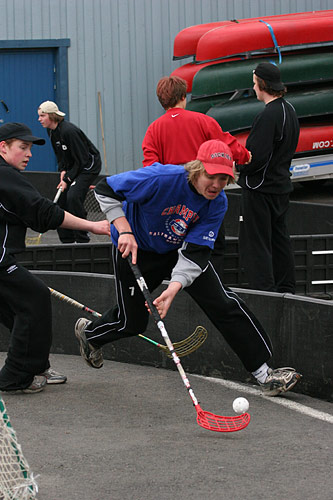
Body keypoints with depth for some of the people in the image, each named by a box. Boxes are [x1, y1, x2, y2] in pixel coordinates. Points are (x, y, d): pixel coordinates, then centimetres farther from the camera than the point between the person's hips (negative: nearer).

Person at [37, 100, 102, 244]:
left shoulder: (68, 131, -27)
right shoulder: (51, 131, 1)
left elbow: (82, 159, -24)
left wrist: (68, 179, -20)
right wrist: (63, 170, -3)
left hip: (89, 165, -10)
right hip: (73, 166, 10)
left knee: (73, 196, -26)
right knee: (61, 198, 2)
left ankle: (82, 239, -19)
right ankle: (67, 240, 9)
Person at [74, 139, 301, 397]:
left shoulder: (218, 203, -20)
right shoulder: (162, 178, -33)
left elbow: (194, 252, -23)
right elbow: (106, 190, -26)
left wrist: (175, 286, -38)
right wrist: (124, 231, -35)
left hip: (180, 249, 4)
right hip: (135, 248, -3)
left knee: (225, 304, -8)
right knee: (132, 322, 5)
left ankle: (264, 373, -4)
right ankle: (88, 332, 40)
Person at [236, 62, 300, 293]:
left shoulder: (268, 116, -22)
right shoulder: (290, 110, 8)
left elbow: (255, 157, -26)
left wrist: (237, 164, -5)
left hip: (260, 189, -10)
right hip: (282, 185, 10)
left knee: (256, 243, -3)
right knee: (279, 238, 17)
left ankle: (264, 289, -5)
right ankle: (286, 289, 23)